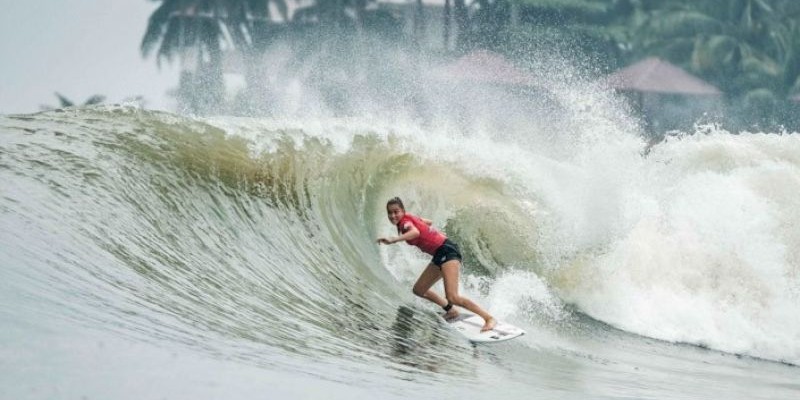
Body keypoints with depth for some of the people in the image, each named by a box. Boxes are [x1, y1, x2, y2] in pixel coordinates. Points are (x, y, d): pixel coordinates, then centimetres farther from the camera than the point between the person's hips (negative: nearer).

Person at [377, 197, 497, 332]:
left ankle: (489, 318, -13)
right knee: (419, 290, 17)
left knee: (452, 298, -20)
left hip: (446, 251, -10)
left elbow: (415, 232, -37)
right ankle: (451, 311, 30)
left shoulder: (405, 221, -13)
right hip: (439, 255, 10)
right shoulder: (409, 218, 13)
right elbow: (428, 222, 30)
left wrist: (393, 239, -49)